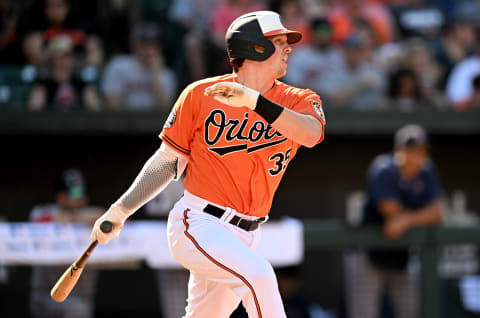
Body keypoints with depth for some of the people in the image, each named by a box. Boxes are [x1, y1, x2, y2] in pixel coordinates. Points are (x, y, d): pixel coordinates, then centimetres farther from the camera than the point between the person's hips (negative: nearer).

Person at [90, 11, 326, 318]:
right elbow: (169, 160, 9)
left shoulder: (299, 101, 3)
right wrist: (121, 210, 7)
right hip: (198, 225, -4)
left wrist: (254, 101, -33)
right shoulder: (201, 94, -1)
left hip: (245, 236, 4)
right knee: (258, 274, -29)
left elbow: (310, 134, -22)